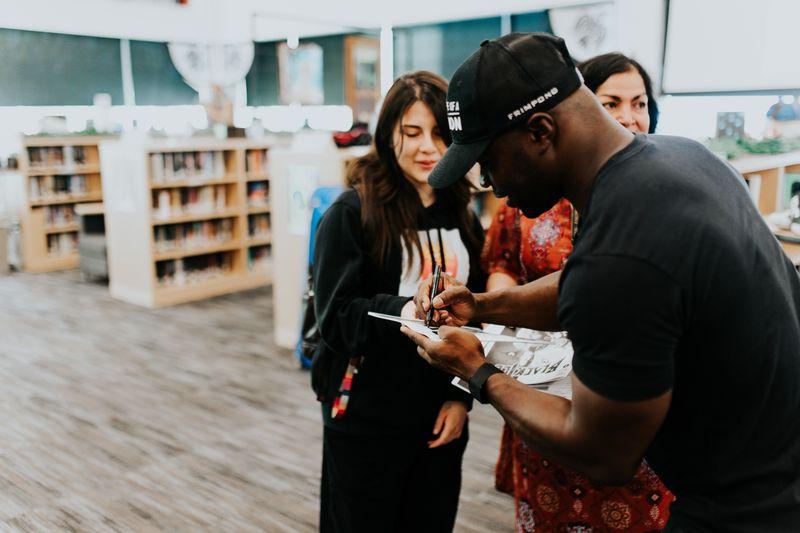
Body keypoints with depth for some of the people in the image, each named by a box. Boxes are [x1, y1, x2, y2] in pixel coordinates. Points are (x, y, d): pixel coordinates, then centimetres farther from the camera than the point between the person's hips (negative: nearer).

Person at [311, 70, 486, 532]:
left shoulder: (463, 219, 6)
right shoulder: (353, 212, -9)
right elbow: (336, 315, -13)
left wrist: (461, 396, 2)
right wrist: (400, 312, -29)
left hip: (441, 417, 5)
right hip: (365, 419, -4)